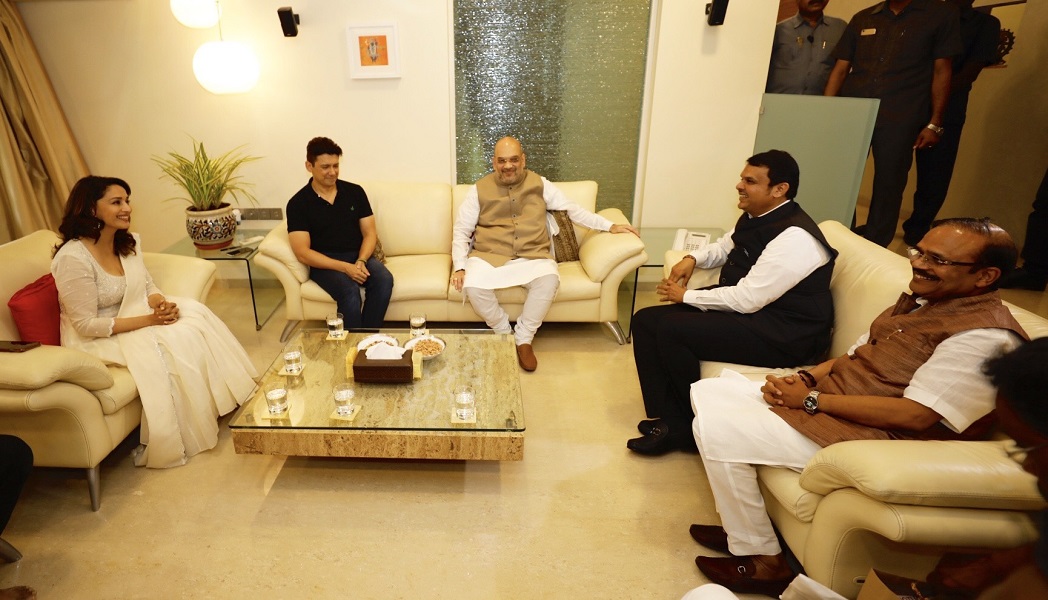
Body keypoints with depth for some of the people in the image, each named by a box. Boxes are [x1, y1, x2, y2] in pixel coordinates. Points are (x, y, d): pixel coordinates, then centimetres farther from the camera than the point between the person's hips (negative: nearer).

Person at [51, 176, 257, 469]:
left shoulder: (129, 242, 0)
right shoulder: (73, 258, -24)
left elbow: (148, 287, 8)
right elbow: (87, 325, -23)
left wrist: (161, 302, -16)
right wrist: (149, 319, -26)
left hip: (134, 316, 7)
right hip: (97, 339, -7)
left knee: (194, 312, -13)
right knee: (168, 346, -27)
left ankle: (220, 399, -4)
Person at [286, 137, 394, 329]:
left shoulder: (355, 192, 5)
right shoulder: (298, 203, -4)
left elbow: (370, 233, 5)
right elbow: (302, 253, -10)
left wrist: (360, 261, -16)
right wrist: (345, 267, -21)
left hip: (359, 256, 3)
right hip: (324, 263, -3)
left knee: (384, 279, -28)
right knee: (349, 291, -34)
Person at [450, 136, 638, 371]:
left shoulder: (539, 184, 9)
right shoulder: (479, 190, 5)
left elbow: (572, 209, 12)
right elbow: (461, 231, 7)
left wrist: (609, 225, 5)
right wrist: (459, 267, -7)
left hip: (532, 257, 0)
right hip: (489, 256, 0)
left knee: (549, 278, -33)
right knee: (473, 286, -31)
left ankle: (523, 339, -12)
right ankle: (504, 333, -3)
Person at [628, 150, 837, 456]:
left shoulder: (794, 238, -23)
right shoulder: (755, 217, 6)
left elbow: (746, 299, -26)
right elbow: (722, 248, 26)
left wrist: (686, 296, -15)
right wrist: (692, 258, 4)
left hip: (783, 336, -10)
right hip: (746, 307, 10)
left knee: (672, 330, -26)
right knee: (647, 320, -2)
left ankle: (689, 427, -5)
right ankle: (667, 420, -3)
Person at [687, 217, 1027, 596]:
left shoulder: (986, 337, -17)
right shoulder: (922, 300, 12)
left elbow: (915, 415, -24)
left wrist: (812, 399, -20)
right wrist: (805, 378, -4)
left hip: (874, 437, -10)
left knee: (718, 429, -20)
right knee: (708, 392, 4)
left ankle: (760, 560, -1)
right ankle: (743, 521, 13)